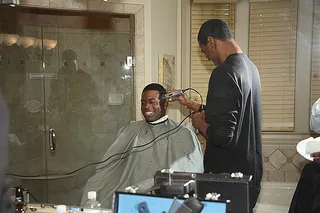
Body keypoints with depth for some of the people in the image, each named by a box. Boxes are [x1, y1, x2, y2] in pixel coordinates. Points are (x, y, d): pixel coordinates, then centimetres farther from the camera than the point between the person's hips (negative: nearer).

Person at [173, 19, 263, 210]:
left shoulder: (224, 73, -22)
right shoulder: (250, 66, 7)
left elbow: (222, 135, -28)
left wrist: (200, 123, -8)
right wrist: (193, 105, 21)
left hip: (228, 175, -8)